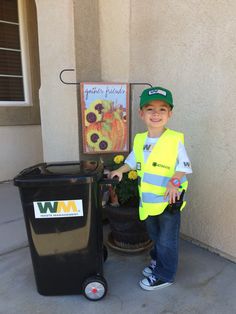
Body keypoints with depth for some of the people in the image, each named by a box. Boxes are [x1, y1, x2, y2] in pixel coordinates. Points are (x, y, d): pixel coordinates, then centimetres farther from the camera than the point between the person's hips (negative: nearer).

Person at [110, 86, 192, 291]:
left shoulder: (175, 140, -15)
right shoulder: (139, 139, 1)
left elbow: (184, 166, -12)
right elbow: (133, 161, 16)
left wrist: (174, 181, -27)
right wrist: (120, 170, 3)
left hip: (169, 200, -5)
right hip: (148, 200, 6)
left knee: (167, 241, 11)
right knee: (155, 236, 26)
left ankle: (164, 275, 32)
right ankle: (157, 261, 50)